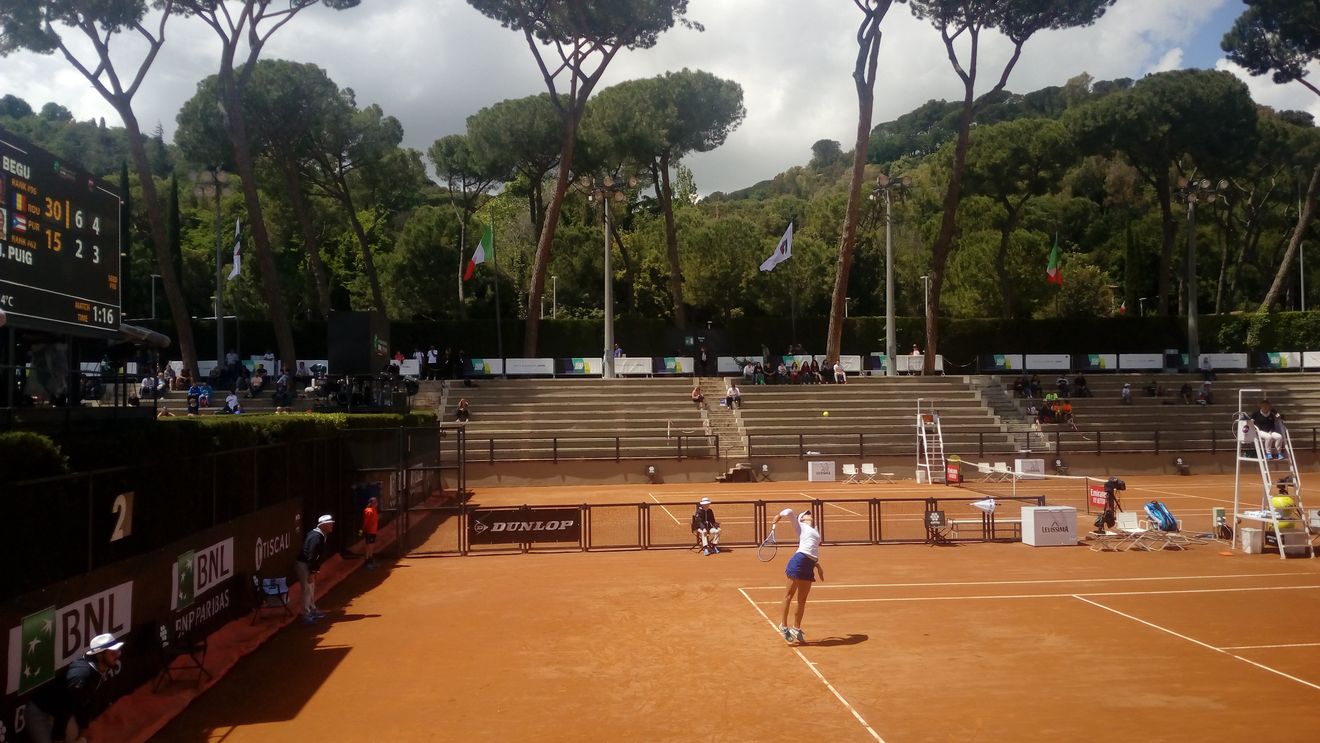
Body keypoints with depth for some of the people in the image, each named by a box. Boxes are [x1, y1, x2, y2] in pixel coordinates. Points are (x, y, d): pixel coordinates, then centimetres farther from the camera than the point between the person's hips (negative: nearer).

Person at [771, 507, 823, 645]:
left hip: (810, 565, 6)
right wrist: (777, 518, 4)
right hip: (799, 560, -6)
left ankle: (796, 628, 17)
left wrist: (818, 565, 23)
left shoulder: (816, 530, 26)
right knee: (790, 594, -4)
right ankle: (783, 625, 2)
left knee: (802, 599, 9)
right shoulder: (800, 526, 9)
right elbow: (789, 512, -4)